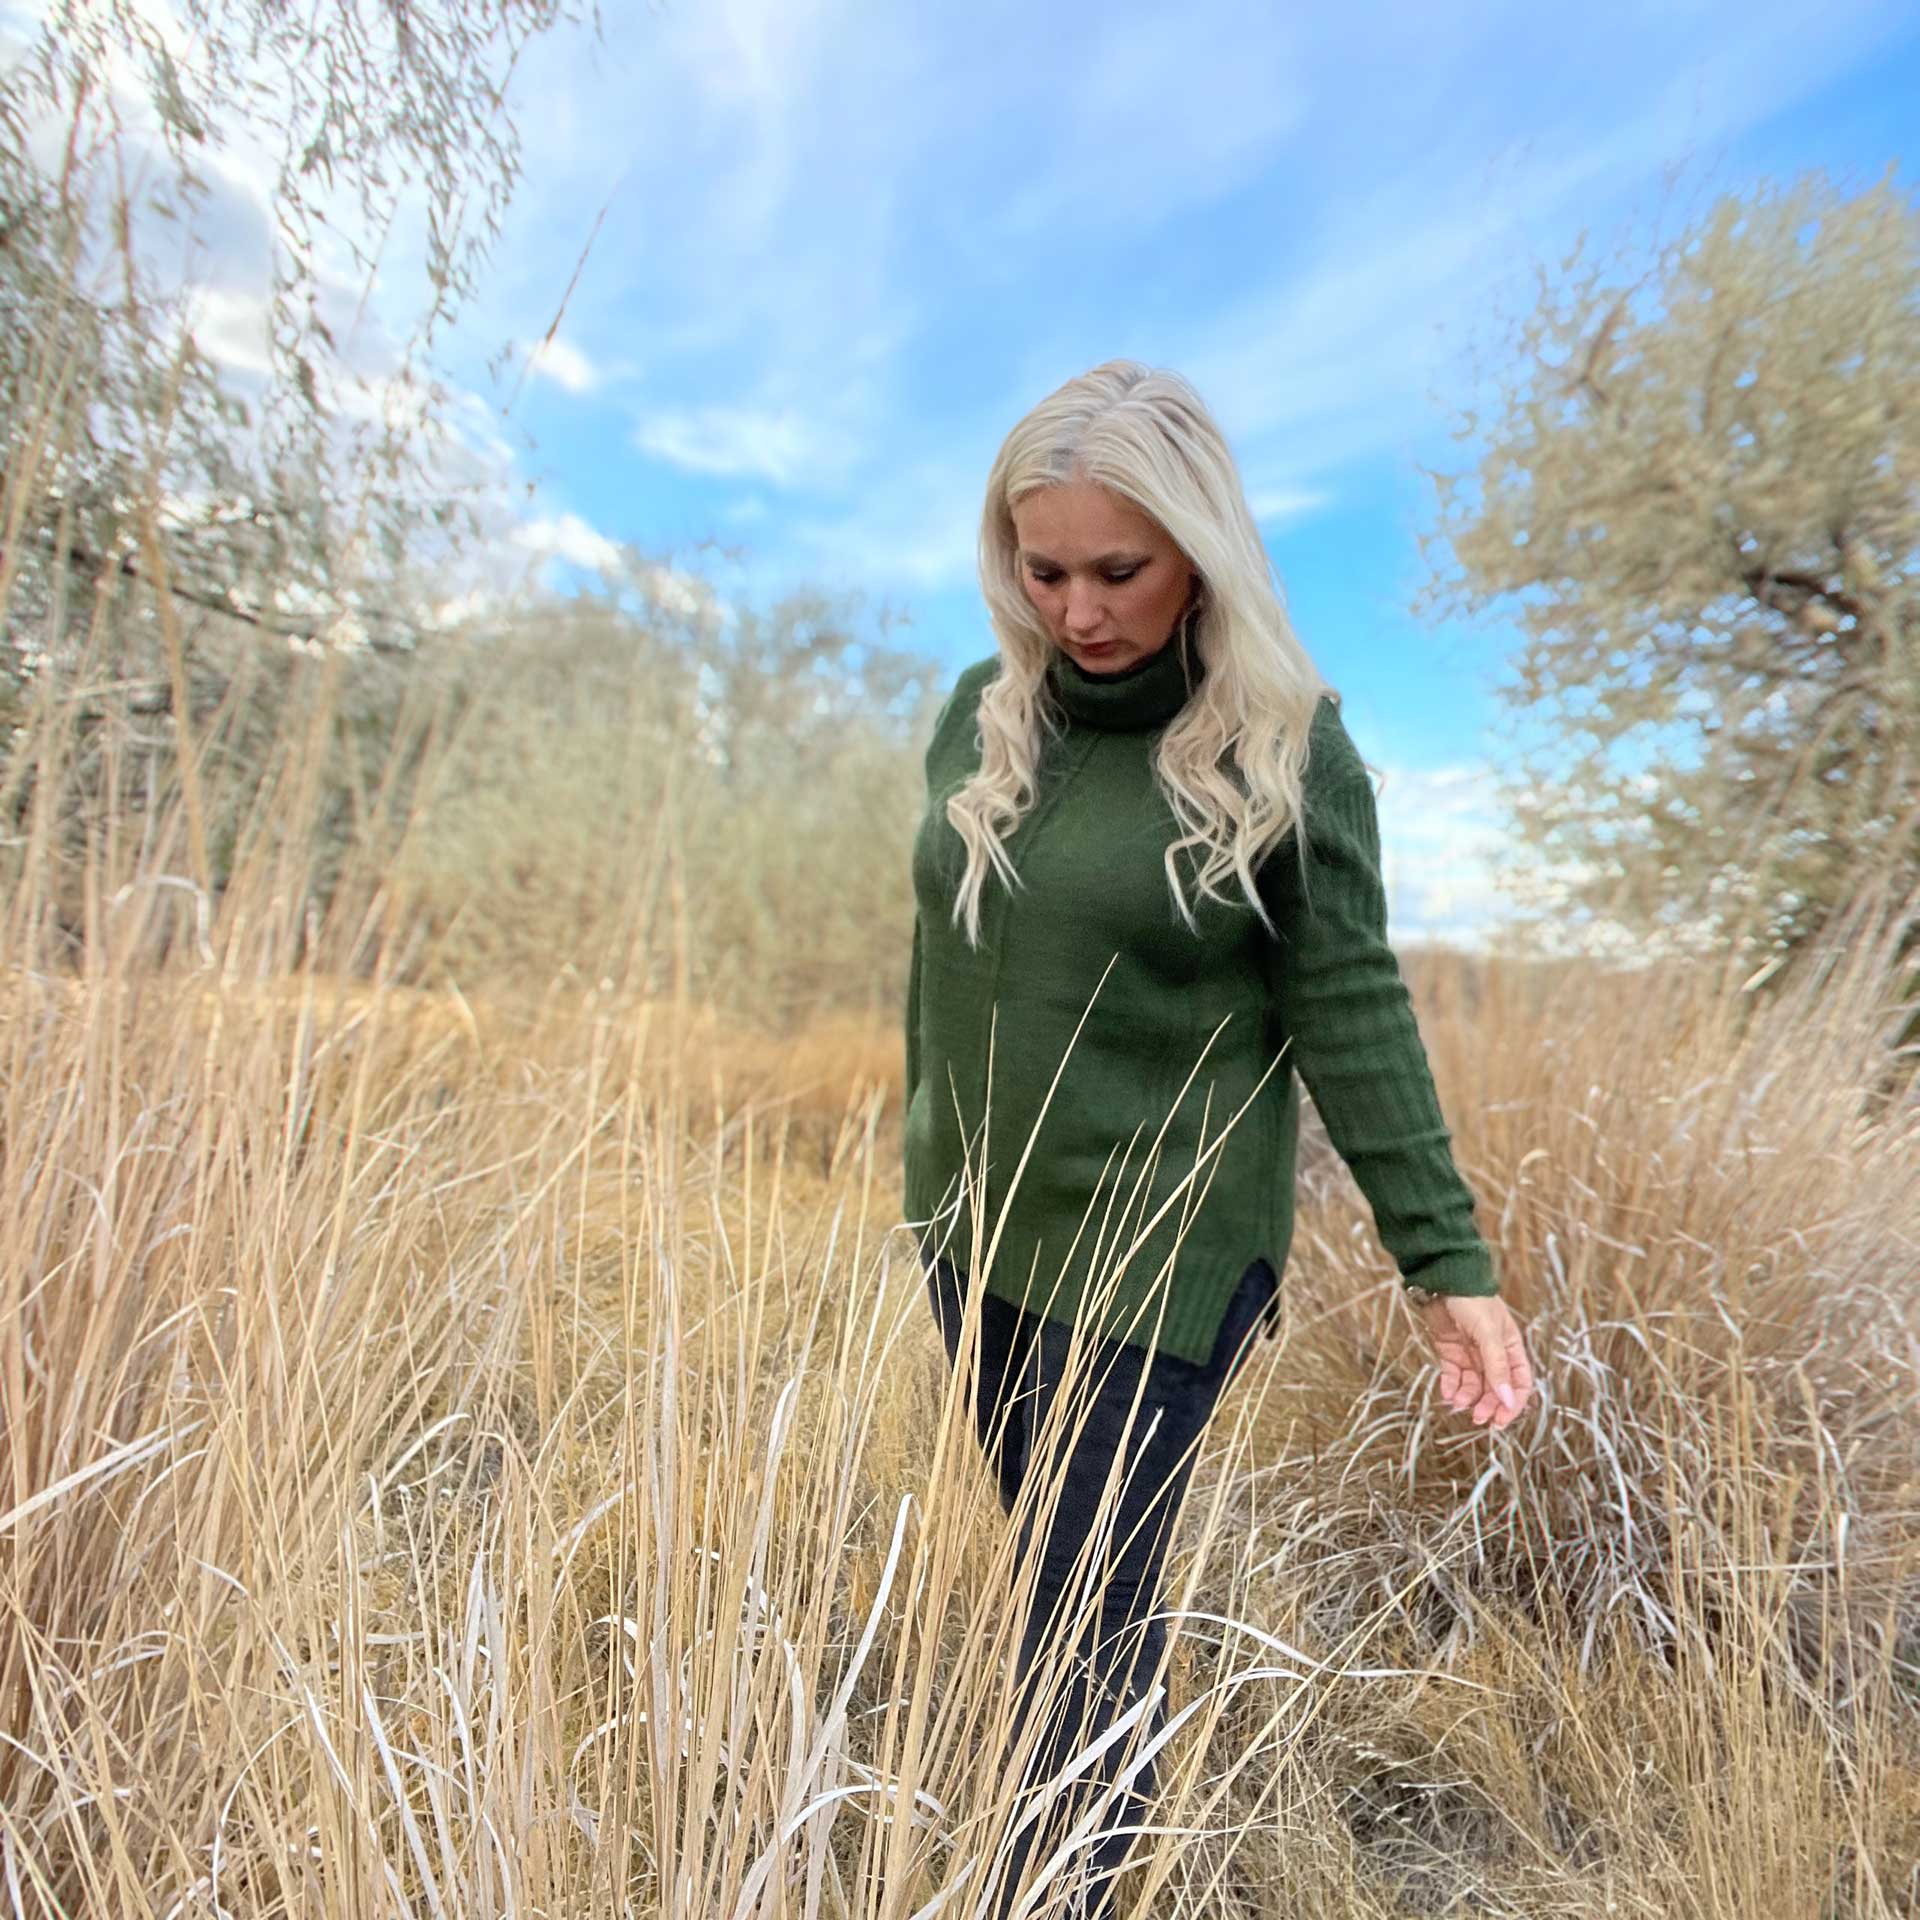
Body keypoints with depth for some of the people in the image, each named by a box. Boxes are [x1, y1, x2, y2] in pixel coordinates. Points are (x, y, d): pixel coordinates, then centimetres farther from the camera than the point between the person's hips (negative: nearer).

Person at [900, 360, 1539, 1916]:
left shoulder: (1284, 750, -12)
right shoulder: (983, 713, 2)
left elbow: (1351, 1014, -9)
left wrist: (1447, 1259, -10)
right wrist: (931, 1141, 18)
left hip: (1157, 1257, -5)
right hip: (972, 1222, 6)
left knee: (1090, 1612, 2)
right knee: (1051, 1558, 20)